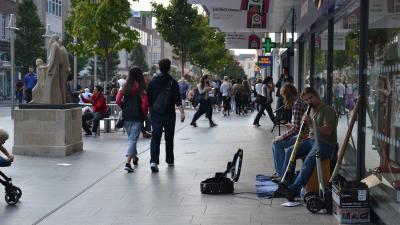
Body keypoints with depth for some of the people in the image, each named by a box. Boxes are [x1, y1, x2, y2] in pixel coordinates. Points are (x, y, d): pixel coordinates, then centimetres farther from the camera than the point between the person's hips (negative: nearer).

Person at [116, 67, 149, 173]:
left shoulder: (125, 87, 2)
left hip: (126, 116, 4)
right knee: (133, 139, -4)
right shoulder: (141, 89, -8)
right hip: (137, 117, -4)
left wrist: (124, 108, 12)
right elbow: (145, 103, -14)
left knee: (131, 138, 20)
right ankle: (128, 163, -16)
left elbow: (118, 100, -2)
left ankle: (134, 158, 36)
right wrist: (144, 113, 0)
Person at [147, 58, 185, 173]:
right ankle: (170, 160, 25)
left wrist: (150, 110, 20)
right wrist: (182, 112, -14)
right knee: (169, 138, 14)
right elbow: (178, 100, -12)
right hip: (169, 115, -1)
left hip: (155, 114, 1)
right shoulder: (173, 82, -5)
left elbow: (148, 98, 8)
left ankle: (154, 161, -21)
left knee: (155, 138, -4)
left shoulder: (153, 82, 3)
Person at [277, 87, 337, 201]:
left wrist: (311, 124, -25)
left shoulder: (328, 110, -8)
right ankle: (284, 183, -11)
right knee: (290, 152, -10)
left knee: (309, 159, -32)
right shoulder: (312, 110, 18)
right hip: (312, 140, 9)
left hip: (325, 144, -8)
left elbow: (328, 130, -20)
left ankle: (293, 189, -37)